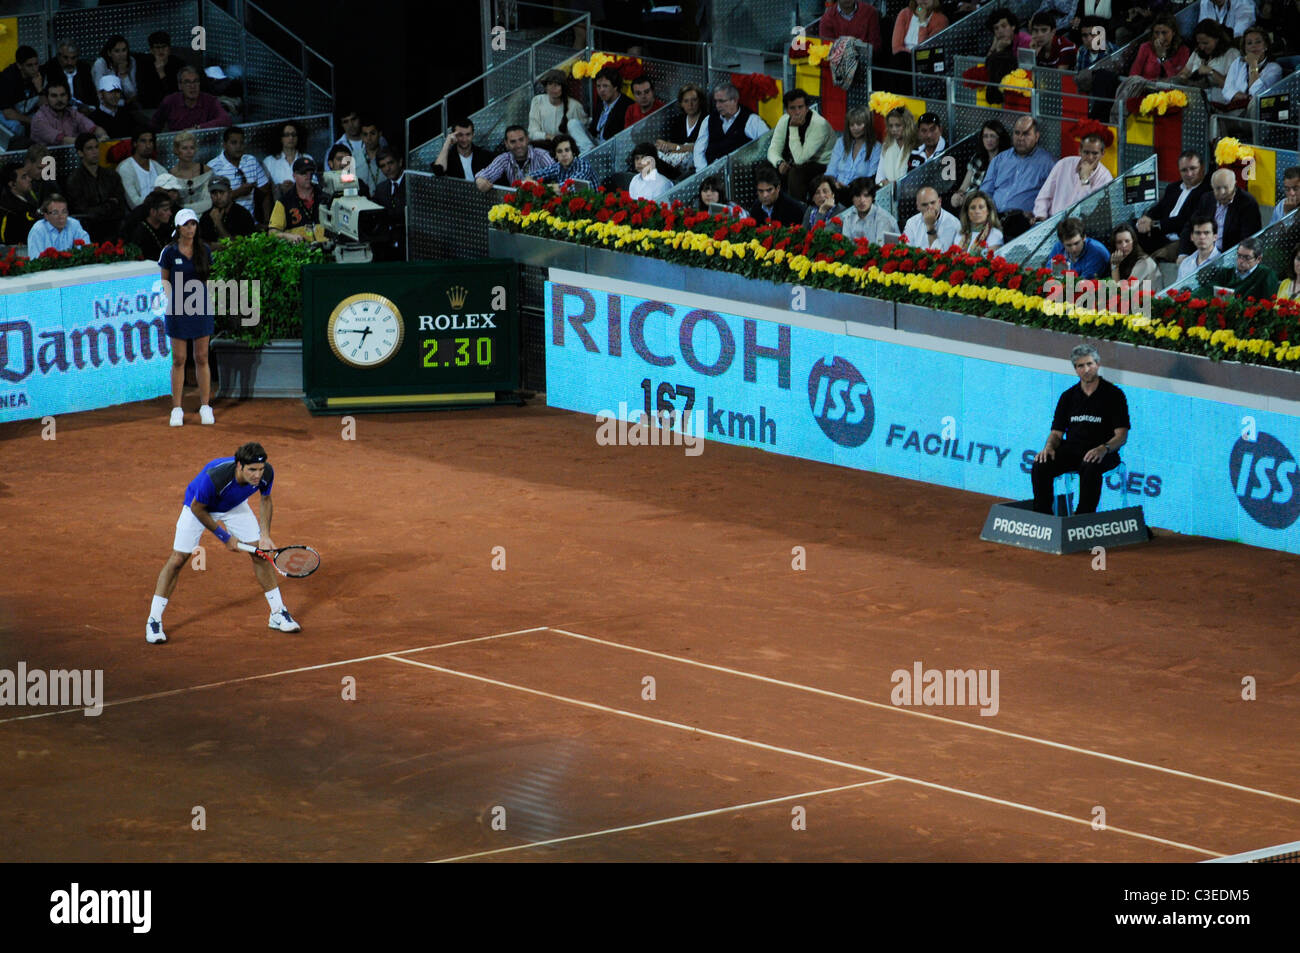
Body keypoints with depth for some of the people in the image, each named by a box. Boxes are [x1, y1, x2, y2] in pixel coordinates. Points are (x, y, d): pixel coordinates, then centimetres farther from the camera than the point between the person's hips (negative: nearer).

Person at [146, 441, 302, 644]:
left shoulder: (266, 473, -29)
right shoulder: (214, 477, -44)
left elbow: (265, 499, -5)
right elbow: (197, 508, -25)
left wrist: (265, 535, -13)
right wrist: (224, 537, -17)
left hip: (235, 506, 4)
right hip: (199, 505, -4)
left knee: (260, 553, 1)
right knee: (178, 559, -8)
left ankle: (278, 614, 15)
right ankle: (153, 622, 2)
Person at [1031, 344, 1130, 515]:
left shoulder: (1113, 394, 3)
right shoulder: (1068, 396, 17)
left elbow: (1121, 435, -4)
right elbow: (1057, 432, 15)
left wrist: (1103, 449, -24)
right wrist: (1049, 447, -9)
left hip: (1102, 454, -4)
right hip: (1071, 448, 4)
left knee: (1090, 467, -40)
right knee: (1040, 466, -25)